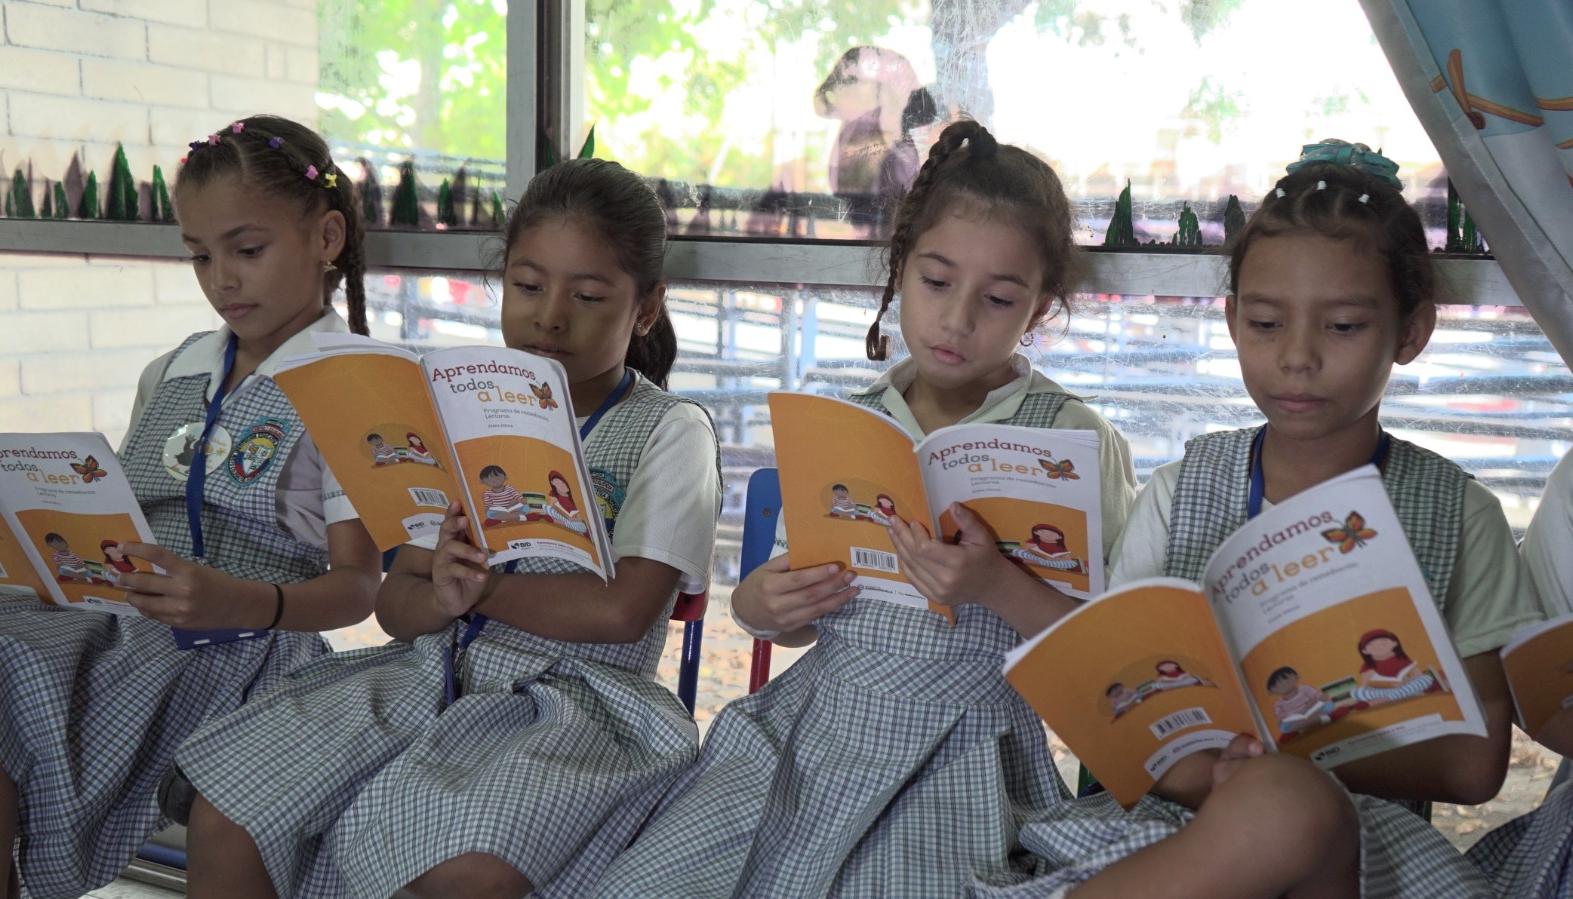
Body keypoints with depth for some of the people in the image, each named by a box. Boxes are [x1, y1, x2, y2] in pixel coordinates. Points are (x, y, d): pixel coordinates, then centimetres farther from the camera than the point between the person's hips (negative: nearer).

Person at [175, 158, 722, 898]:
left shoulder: (670, 432, -2)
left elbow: (621, 609, -15)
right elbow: (395, 602, 8)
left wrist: (478, 586, -7)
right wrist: (440, 596, -15)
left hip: (573, 696, -5)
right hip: (430, 673, 5)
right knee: (223, 820, -10)